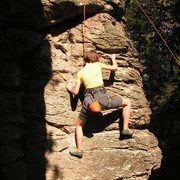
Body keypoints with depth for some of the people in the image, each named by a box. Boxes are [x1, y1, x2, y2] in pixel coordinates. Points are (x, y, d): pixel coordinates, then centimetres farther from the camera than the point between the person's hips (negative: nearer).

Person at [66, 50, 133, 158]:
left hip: (88, 100, 2)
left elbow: (76, 92, 16)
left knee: (79, 125, 23)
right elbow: (115, 68, 23)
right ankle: (126, 129, 13)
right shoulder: (97, 65, 14)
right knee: (127, 103, 20)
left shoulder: (80, 73, 18)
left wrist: (70, 88, 38)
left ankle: (79, 150, 11)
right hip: (102, 97, -2)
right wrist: (113, 58, 43)